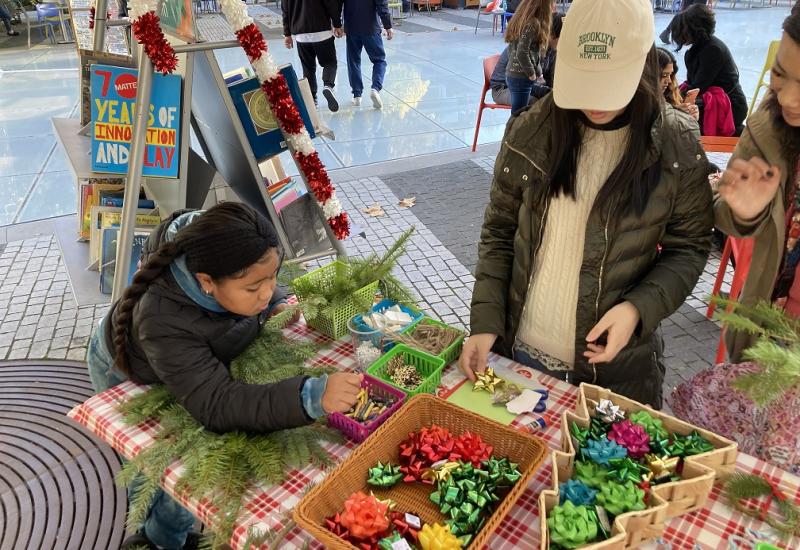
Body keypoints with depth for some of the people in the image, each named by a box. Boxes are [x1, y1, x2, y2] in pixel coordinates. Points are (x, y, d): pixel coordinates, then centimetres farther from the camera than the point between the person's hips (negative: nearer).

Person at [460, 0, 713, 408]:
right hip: (518, 352, 2)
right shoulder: (530, 131, -8)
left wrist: (639, 308, -20)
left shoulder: (678, 146, -10)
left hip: (617, 366, -1)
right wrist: (485, 322, -9)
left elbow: (688, 249, -3)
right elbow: (498, 233, -2)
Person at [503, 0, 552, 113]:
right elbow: (522, 53, -23)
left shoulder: (521, 19, 11)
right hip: (521, 77, -9)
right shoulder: (533, 23, -16)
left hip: (513, 74, 9)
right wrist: (531, 73, -11)